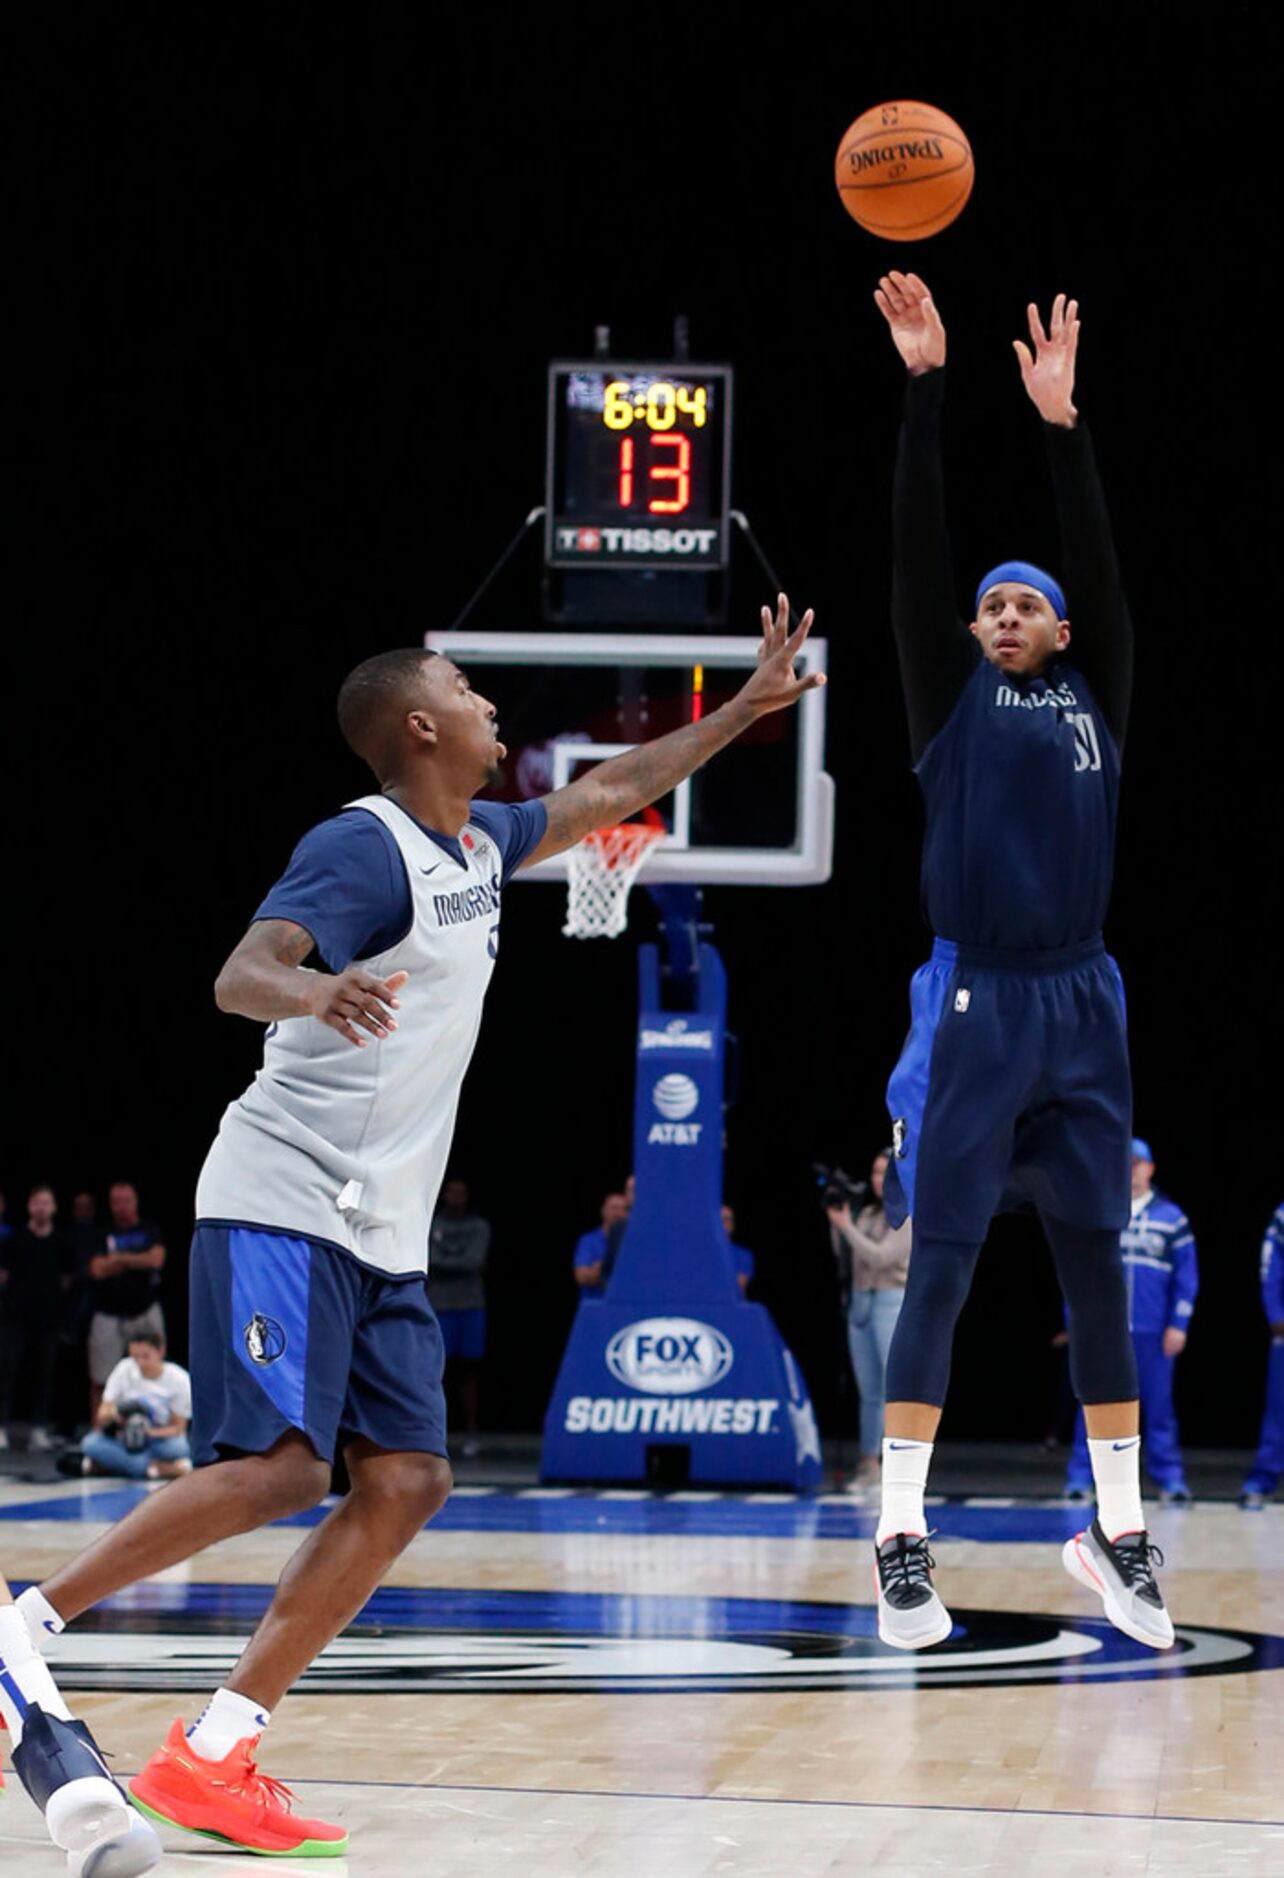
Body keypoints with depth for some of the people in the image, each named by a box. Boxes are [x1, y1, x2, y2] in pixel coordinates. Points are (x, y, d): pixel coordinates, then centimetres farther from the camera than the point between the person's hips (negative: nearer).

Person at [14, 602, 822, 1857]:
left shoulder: (479, 845, 15)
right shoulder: (363, 848, -12)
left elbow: (604, 792, 33)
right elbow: (241, 975, -25)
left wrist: (746, 707, 36)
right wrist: (317, 988, -47)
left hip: (380, 1236, 9)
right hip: (282, 1207, -9)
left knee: (403, 1483, -3)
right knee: (276, 1468, -22)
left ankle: (211, 1759, -5)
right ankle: (26, 1625, -11)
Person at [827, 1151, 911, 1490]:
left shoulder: (910, 1216, -5)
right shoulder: (868, 1214, 15)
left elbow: (882, 1256, -14)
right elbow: (844, 1254, 16)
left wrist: (846, 1226, -12)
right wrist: (837, 1221, 4)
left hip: (895, 1302, -7)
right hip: (861, 1303, 7)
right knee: (870, 1393, 10)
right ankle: (869, 1464, 15)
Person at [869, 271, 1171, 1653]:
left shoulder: (1096, 696, 12)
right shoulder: (951, 695, 7)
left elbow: (1099, 563, 1)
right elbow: (917, 555, -1)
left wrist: (1061, 424, -9)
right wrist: (925, 388, -8)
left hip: (1079, 1003, 3)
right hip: (972, 1003, -3)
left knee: (1096, 1263, 6)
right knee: (941, 1265, -4)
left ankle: (1117, 1532, 12)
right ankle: (900, 1538, -3)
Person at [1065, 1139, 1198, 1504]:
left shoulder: (1171, 1217, 8)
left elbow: (1186, 1275, 7)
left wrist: (1178, 1325, -2)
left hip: (1154, 1333, 0)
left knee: (1159, 1404, -1)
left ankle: (1170, 1479, 2)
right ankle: (1079, 1478, -1)